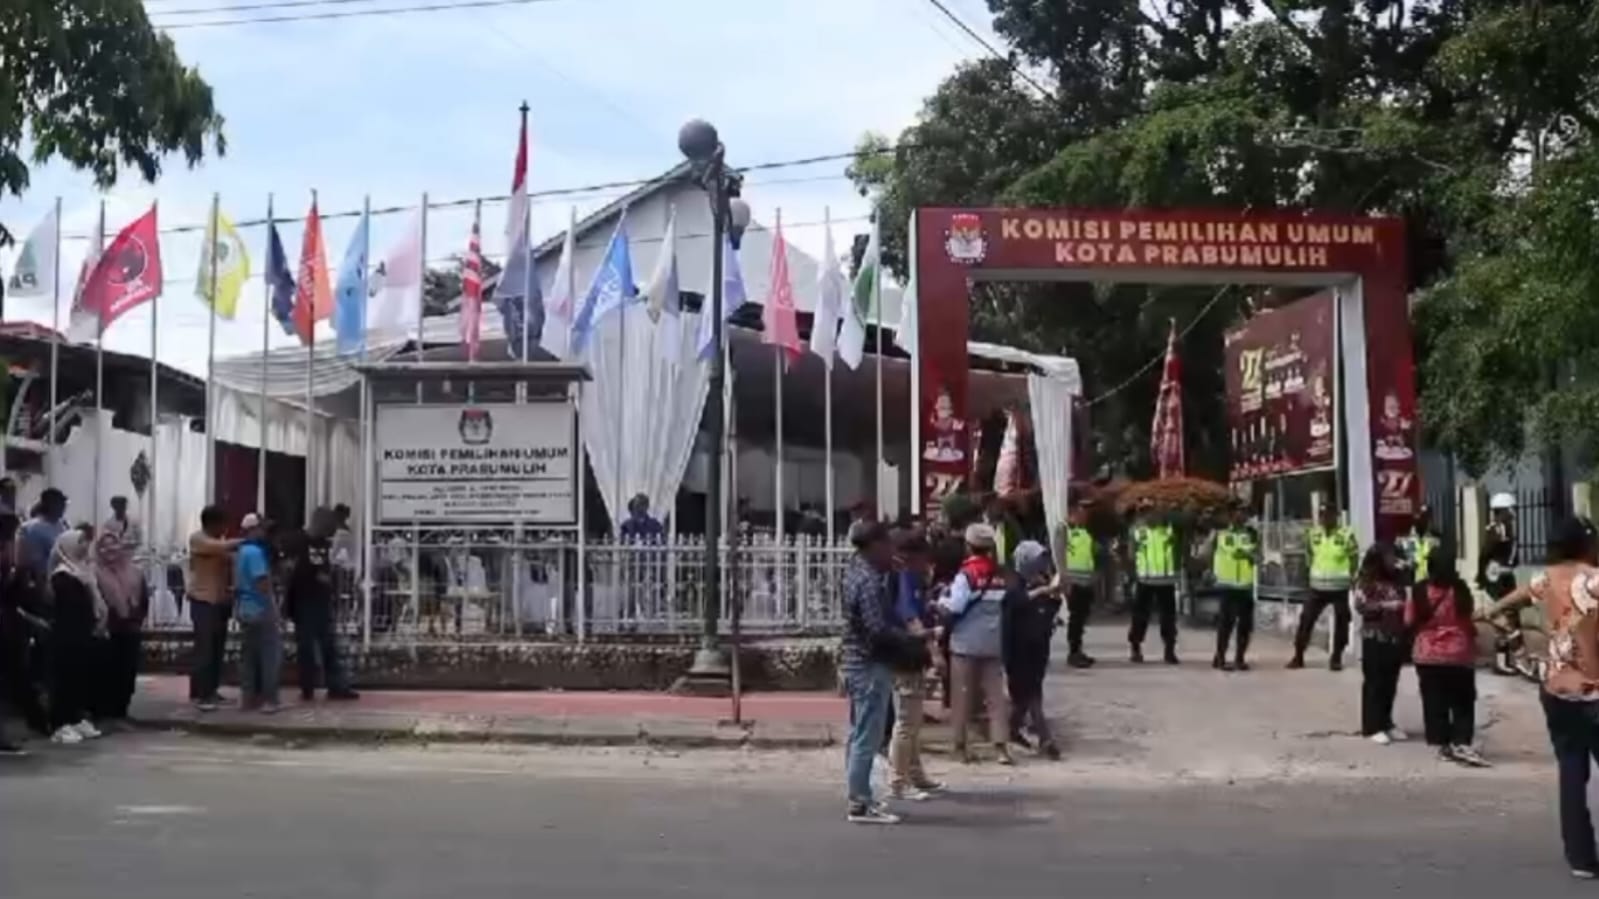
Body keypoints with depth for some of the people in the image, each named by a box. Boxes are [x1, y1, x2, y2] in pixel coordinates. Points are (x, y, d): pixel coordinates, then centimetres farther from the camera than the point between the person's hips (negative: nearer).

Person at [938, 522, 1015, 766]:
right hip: (993, 642, 4)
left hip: (966, 642, -4)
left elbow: (953, 608, -17)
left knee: (963, 695, 6)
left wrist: (942, 598, 0)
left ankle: (961, 745, 12)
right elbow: (1007, 605, 7)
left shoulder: (967, 573, -13)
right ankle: (1001, 745, -3)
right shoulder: (1001, 573, 3)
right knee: (995, 694, 5)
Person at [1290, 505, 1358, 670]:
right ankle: (1298, 657, 10)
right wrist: (1312, 573, 9)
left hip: (1340, 587, -3)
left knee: (1341, 622, 5)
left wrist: (1350, 577, -3)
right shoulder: (1313, 534, 3)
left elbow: (1354, 557, 0)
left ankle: (1336, 658, 18)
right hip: (1318, 586, 3)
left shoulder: (1346, 535, -9)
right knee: (1306, 620, 1)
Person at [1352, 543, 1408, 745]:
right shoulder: (1366, 580, -7)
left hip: (1396, 637, 6)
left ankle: (1386, 723, 22)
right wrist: (1385, 606, -22)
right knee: (1374, 682, -1)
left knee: (1390, 683, 12)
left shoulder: (1397, 578, 11)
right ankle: (1372, 727, 3)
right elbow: (1361, 606, -16)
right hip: (1375, 638, -6)